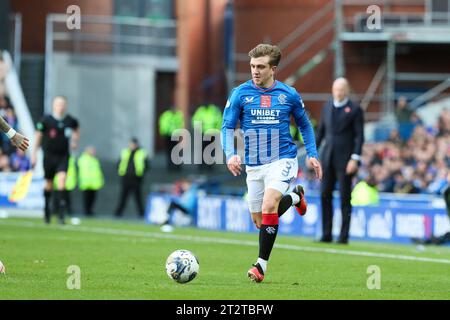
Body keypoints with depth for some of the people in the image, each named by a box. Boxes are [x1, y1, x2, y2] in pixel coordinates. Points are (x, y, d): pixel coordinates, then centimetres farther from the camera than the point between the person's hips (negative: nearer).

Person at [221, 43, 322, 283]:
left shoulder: (289, 95, -1)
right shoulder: (240, 93, -3)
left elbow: (304, 125, 14)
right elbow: (227, 127, -1)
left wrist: (312, 154, 4)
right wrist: (230, 154, -18)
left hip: (282, 159, -3)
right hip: (254, 165, 3)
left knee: (268, 206, -25)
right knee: (259, 221, 11)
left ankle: (262, 264, -14)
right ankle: (295, 197, 41)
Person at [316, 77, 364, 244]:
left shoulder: (355, 110, -2)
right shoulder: (327, 107, 13)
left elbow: (360, 136, -6)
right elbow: (320, 131, 18)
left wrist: (355, 159, -15)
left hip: (345, 159, -5)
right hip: (328, 157, 5)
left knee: (345, 197, -2)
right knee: (325, 195, 2)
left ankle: (344, 235, 2)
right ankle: (326, 234, 6)